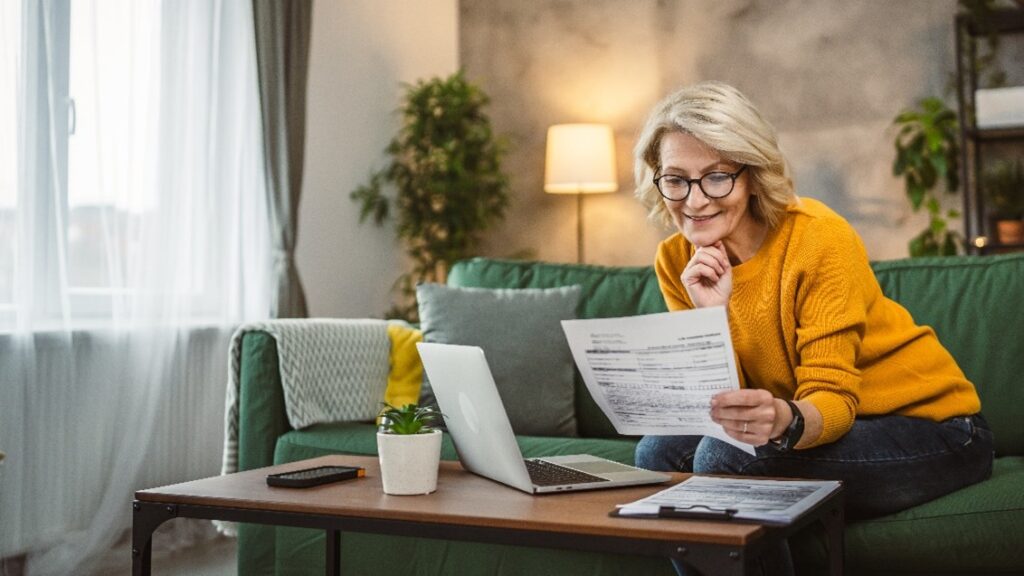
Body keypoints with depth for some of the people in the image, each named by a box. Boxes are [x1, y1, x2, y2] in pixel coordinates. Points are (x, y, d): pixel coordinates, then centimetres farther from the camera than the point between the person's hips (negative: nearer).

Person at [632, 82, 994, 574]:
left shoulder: (819, 239, -21)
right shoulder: (677, 261, -5)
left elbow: (833, 398, -24)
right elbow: (717, 404, -8)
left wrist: (784, 422, -46)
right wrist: (711, 313, -25)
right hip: (809, 427, 6)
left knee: (726, 456, -26)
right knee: (659, 452, -13)